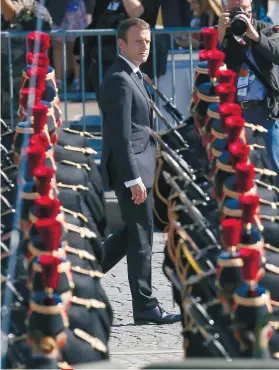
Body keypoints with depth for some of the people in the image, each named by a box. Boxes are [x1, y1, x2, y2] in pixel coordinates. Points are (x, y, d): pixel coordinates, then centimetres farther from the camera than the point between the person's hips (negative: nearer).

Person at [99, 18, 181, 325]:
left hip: (139, 167, 10)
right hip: (130, 169, -10)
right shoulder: (119, 80, -17)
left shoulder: (132, 77, 15)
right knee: (141, 237, -4)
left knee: (134, 233, 17)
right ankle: (145, 307, 2)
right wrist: (134, 179, -23)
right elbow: (121, 135, -21)